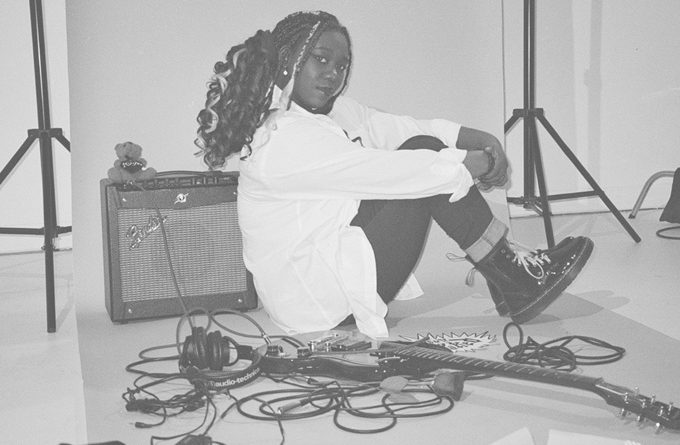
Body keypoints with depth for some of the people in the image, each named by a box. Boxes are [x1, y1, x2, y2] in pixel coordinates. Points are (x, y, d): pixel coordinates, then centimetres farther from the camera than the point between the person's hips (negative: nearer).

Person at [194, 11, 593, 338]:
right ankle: (513, 281, -4)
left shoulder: (331, 111, 8)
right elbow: (384, 174, -26)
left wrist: (474, 138, -8)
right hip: (315, 299, -9)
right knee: (422, 166, -15)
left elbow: (398, 128, 6)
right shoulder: (283, 138, -23)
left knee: (424, 152, 0)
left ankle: (509, 281, 1)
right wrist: (470, 164, -16)